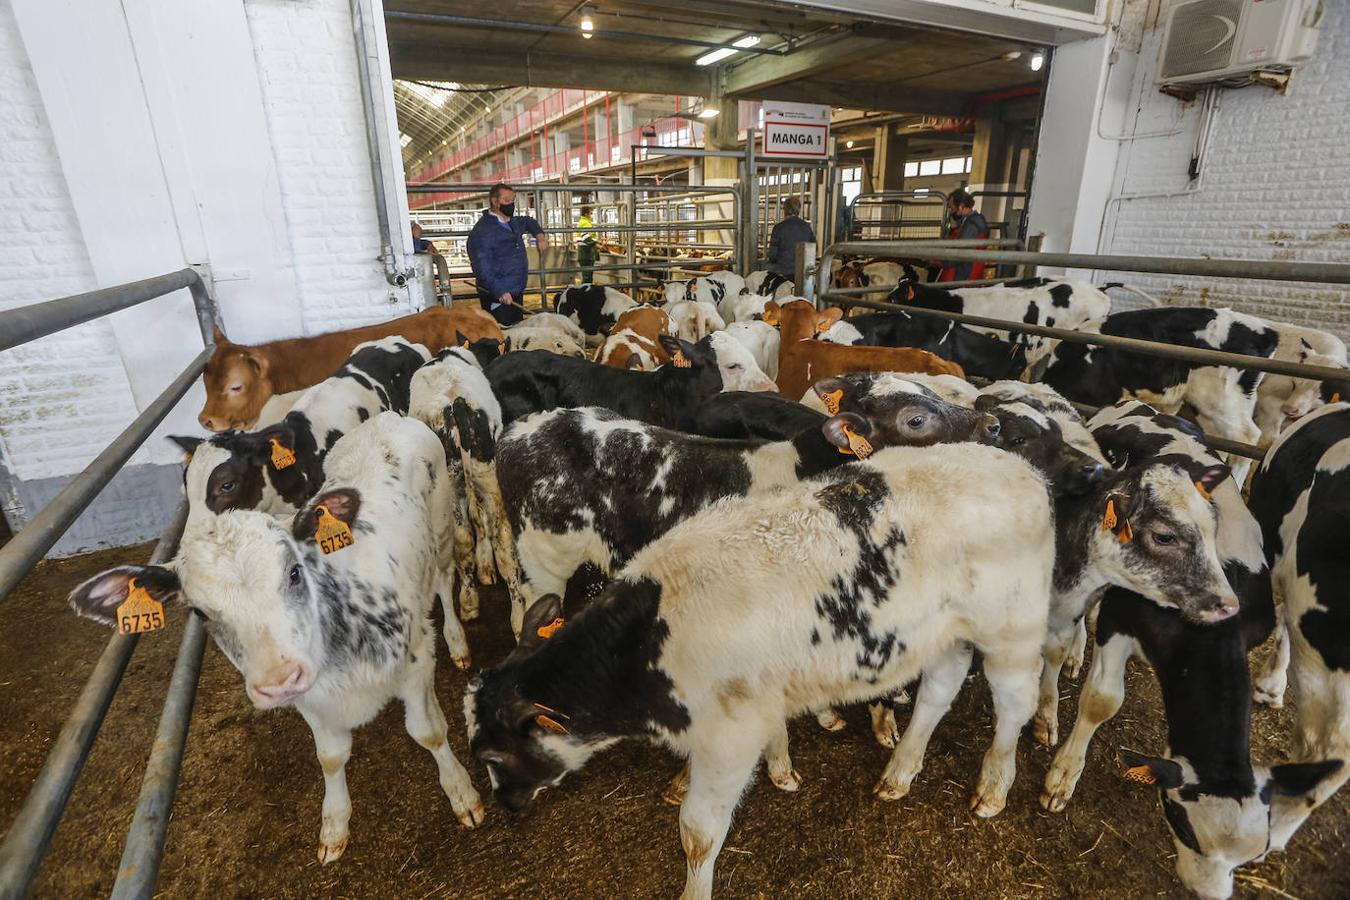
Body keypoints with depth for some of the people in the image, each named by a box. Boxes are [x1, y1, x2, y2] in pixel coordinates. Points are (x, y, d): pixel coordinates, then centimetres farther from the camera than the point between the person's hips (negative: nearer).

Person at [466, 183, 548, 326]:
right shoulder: (482, 230, -14)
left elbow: (528, 221, 37)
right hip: (498, 297, -9)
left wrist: (539, 235, 16)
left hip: (517, 294, 9)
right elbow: (481, 267, -22)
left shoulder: (512, 222, 13)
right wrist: (499, 291, -29)